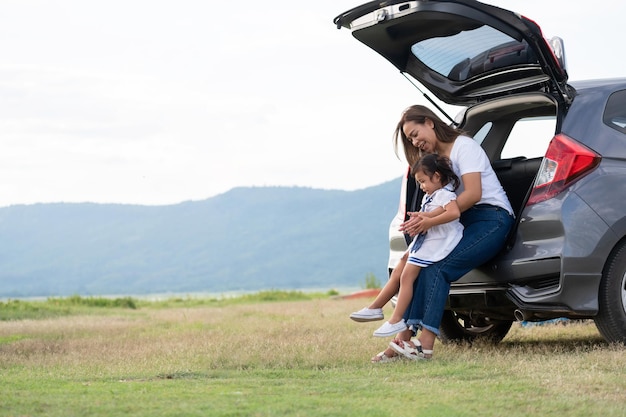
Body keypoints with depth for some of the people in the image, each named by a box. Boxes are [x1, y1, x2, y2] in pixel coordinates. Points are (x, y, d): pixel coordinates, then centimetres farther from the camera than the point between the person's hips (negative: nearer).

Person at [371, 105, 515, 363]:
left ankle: (425, 345, -30)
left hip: (492, 219, -8)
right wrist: (420, 222, -12)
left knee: (437, 268, -25)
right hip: (466, 223, 8)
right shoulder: (436, 157, 20)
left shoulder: (464, 147, -6)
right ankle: (405, 338, -23)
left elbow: (473, 194, -18)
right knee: (421, 265, -16)